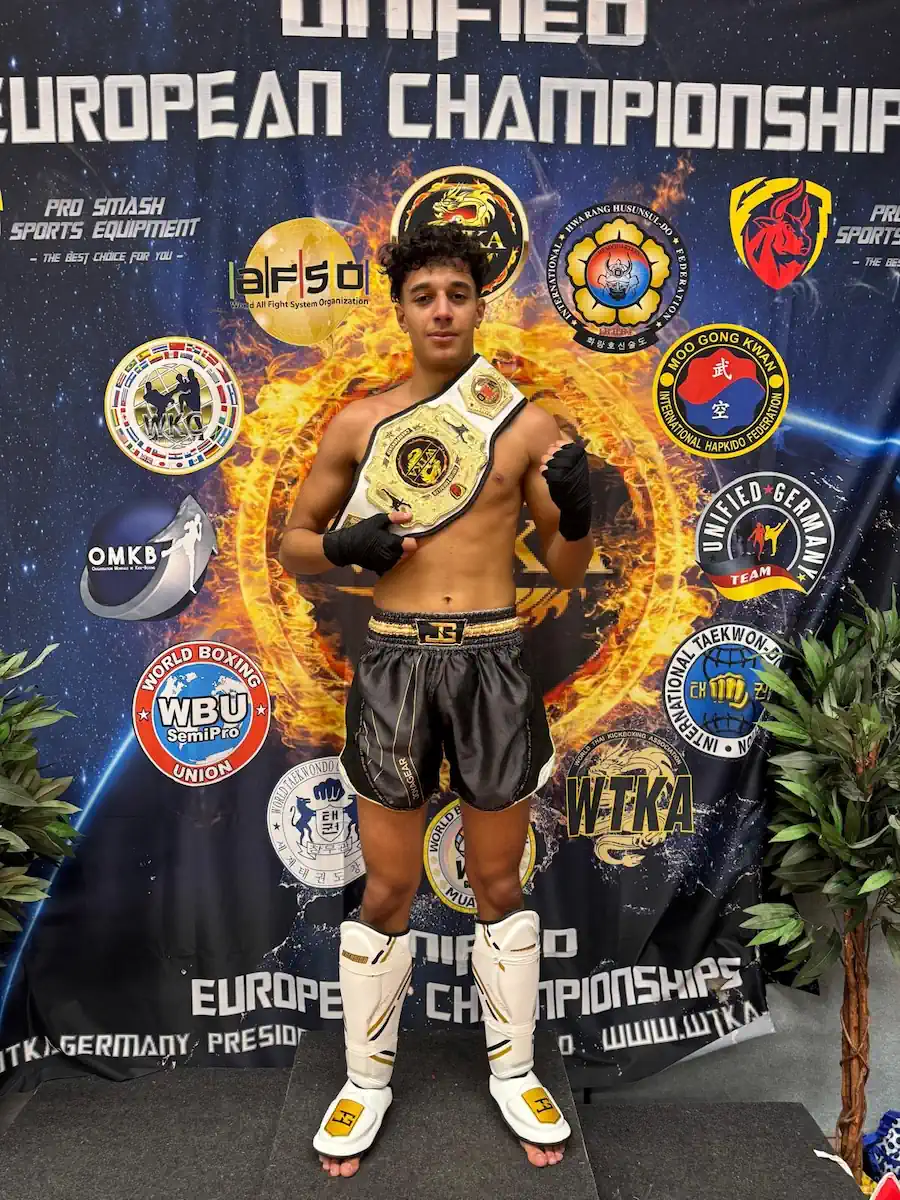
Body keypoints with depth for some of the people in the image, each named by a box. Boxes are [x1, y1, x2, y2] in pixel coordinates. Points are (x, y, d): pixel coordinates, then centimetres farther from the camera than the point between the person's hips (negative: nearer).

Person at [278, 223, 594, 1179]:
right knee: (388, 889, 10)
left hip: (493, 661, 0)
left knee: (498, 885, 14)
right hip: (394, 661, 0)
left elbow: (566, 572, 6)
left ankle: (514, 1071, 36)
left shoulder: (526, 424, 2)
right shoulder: (359, 423, 3)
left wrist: (576, 516, -15)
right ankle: (366, 1078, 33)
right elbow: (292, 546, 10)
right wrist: (343, 544, -11)